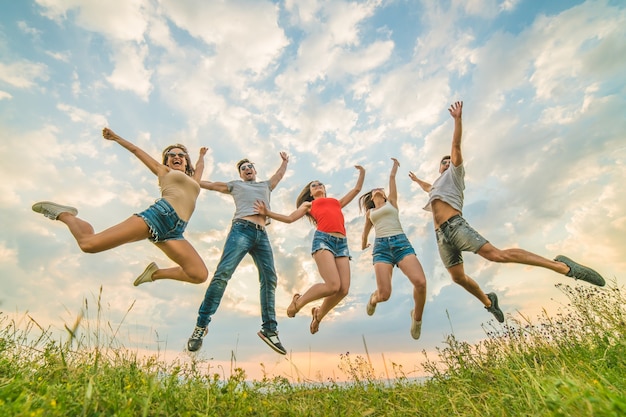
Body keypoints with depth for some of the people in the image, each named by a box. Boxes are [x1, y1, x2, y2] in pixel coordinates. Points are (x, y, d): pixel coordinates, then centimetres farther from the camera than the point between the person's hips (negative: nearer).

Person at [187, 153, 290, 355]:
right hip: (241, 230, -3)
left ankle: (269, 329, 1)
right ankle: (201, 325, -9)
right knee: (223, 273, -17)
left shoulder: (266, 185, 33)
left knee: (270, 279, -6)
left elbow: (279, 174, 47)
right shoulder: (235, 185, 26)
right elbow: (209, 184, 31)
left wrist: (285, 161, 56)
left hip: (262, 235, 3)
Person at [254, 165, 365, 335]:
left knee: (343, 289, -11)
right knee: (333, 286, -21)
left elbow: (357, 189, 40)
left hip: (342, 243, 4)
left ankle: (319, 313, 17)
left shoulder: (337, 202, 34)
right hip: (323, 239, -4)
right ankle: (297, 302, 5)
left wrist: (362, 172, 43)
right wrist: (267, 213, 6)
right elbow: (290, 218, 14)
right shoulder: (309, 204, 25)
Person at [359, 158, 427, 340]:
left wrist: (395, 165, 45)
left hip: (401, 242, 0)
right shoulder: (370, 212, 26)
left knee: (421, 282, -24)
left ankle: (417, 317, 6)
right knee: (384, 294, -15)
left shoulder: (391, 202, 21)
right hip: (381, 246, 1)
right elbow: (366, 230, 43)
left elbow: (392, 177, 29)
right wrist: (363, 245, 56)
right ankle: (373, 299, 25)